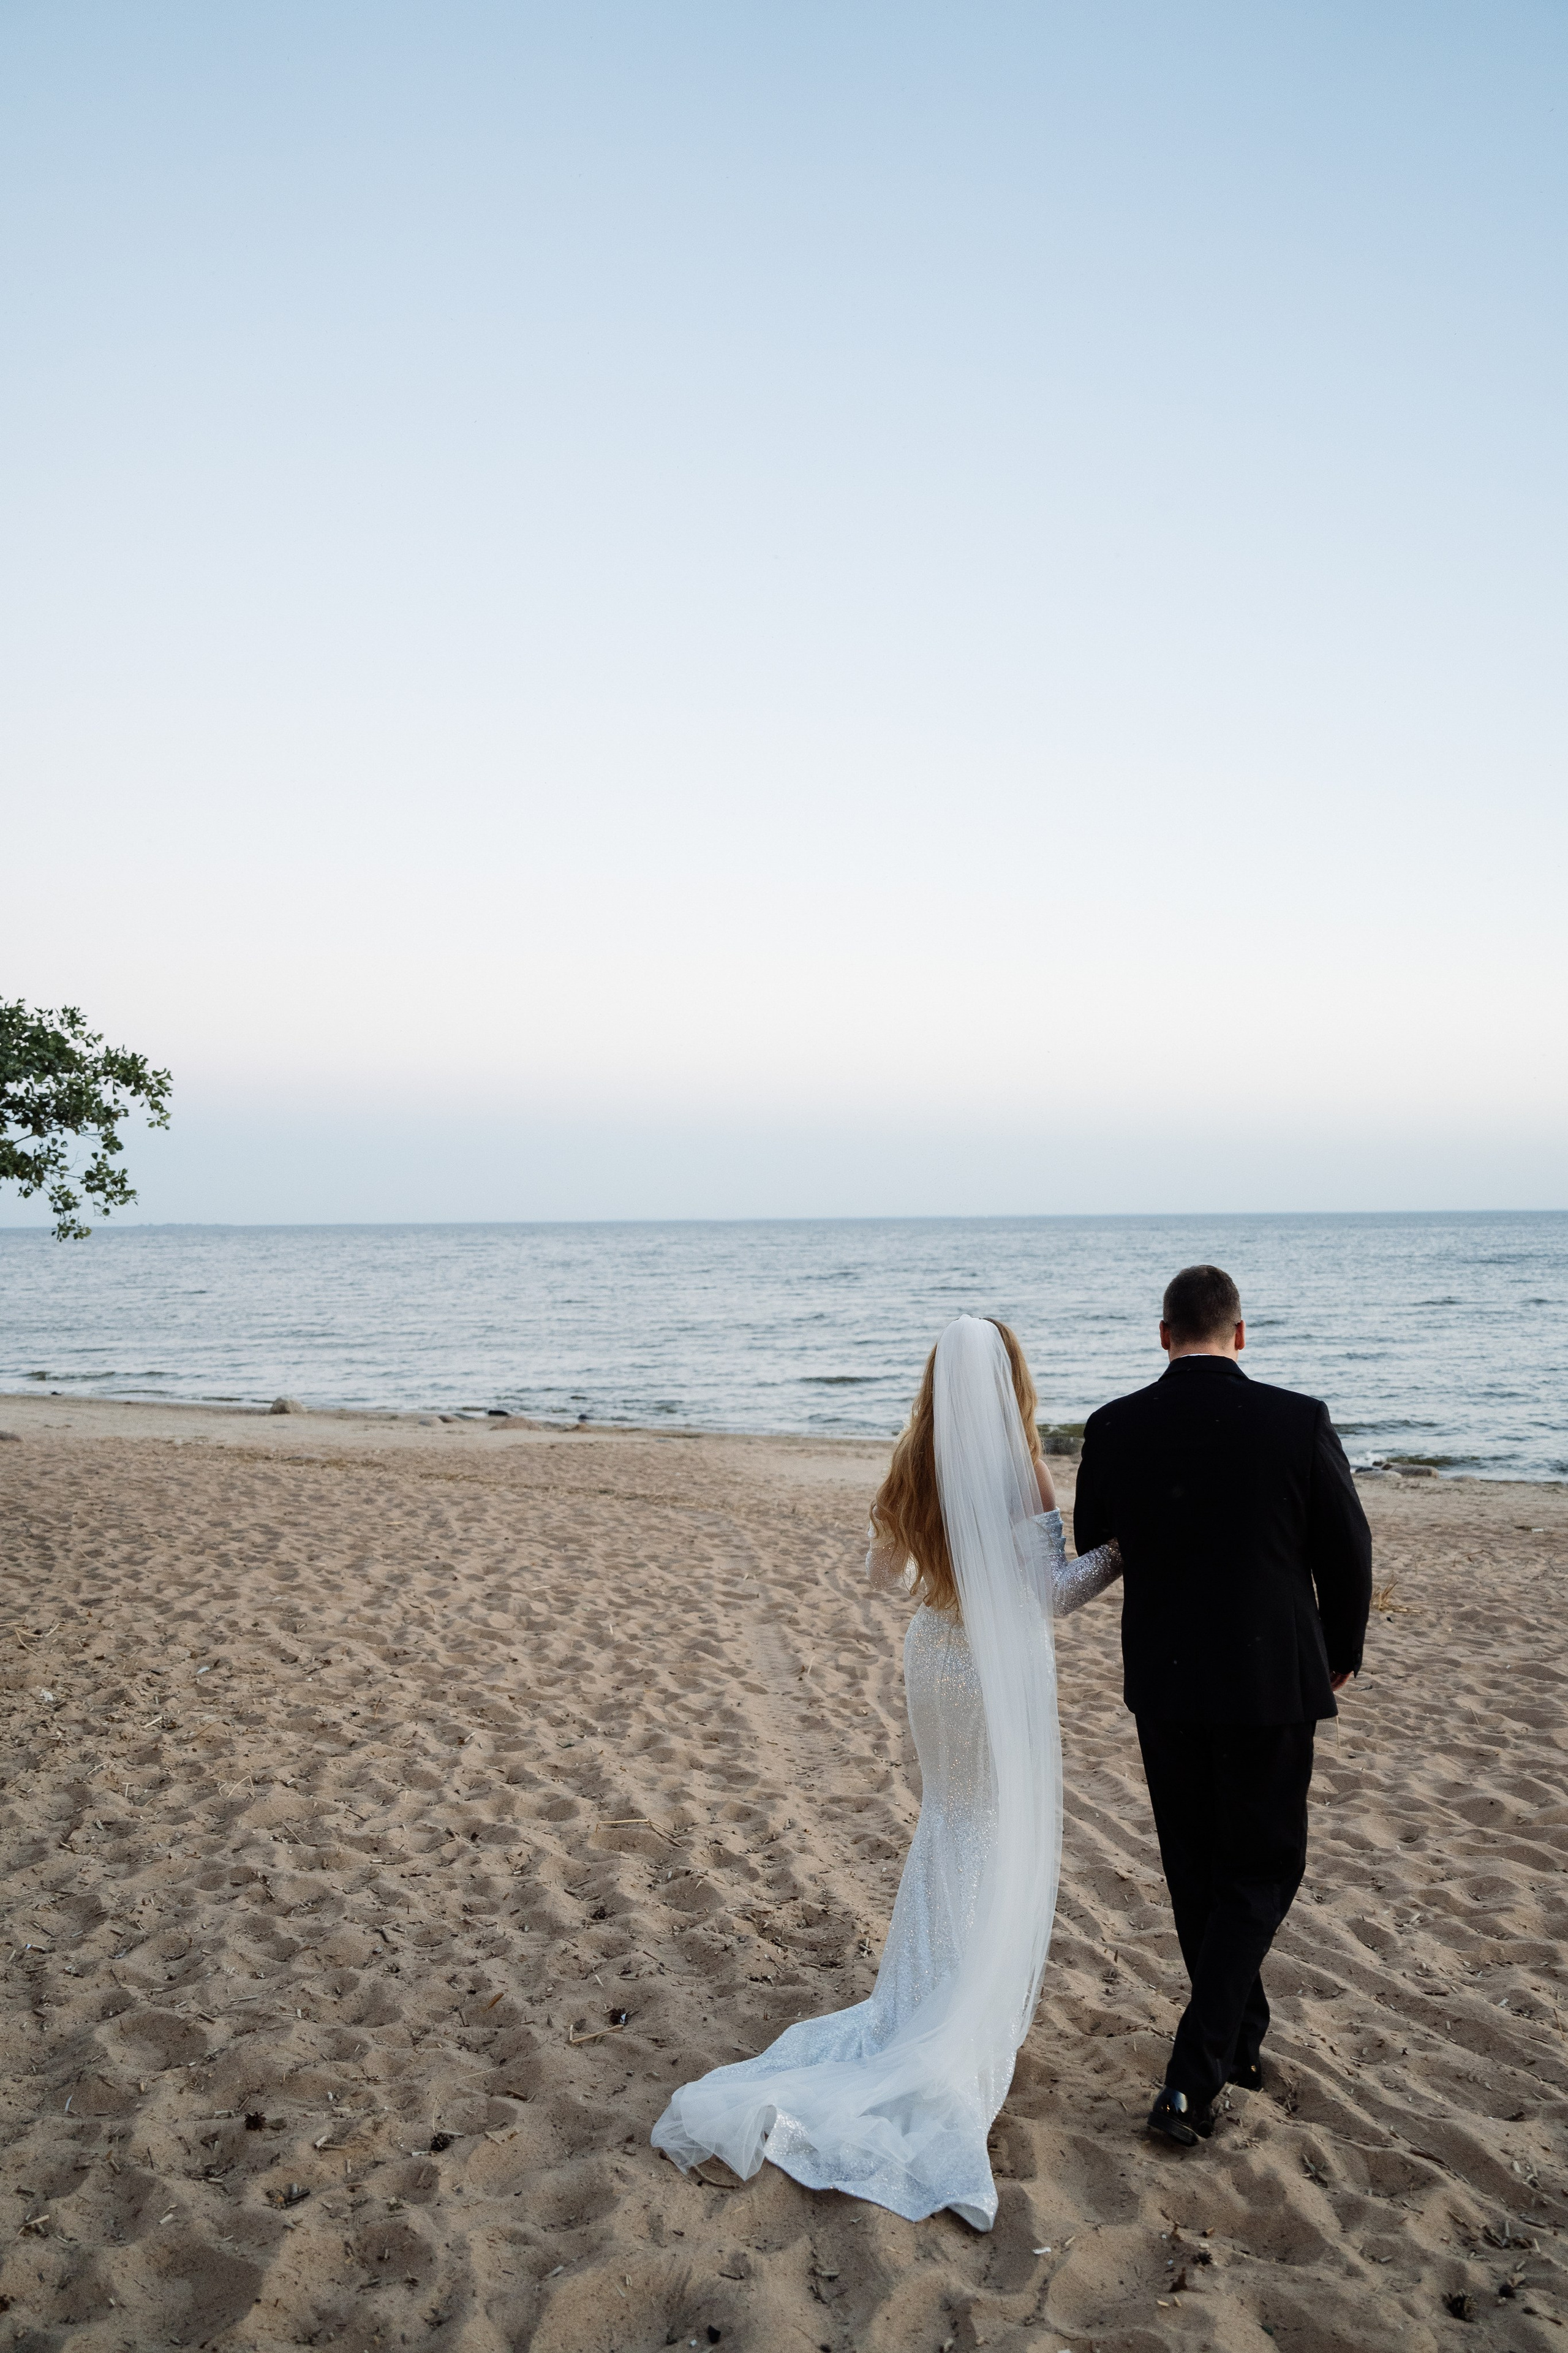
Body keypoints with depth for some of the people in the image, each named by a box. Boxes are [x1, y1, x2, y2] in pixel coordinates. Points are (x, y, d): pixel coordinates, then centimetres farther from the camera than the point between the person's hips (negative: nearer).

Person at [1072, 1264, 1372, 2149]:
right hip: (1271, 1679, -2)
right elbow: (1349, 1552, -5)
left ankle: (1240, 2041, 35)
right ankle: (1193, 2081, 4)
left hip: (1163, 1680, 3)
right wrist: (1340, 1654, 12)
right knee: (1261, 1870, 11)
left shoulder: (1114, 1429, -8)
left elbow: (1095, 1548, 5)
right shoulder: (1300, 1421, -13)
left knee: (1197, 1871, 19)